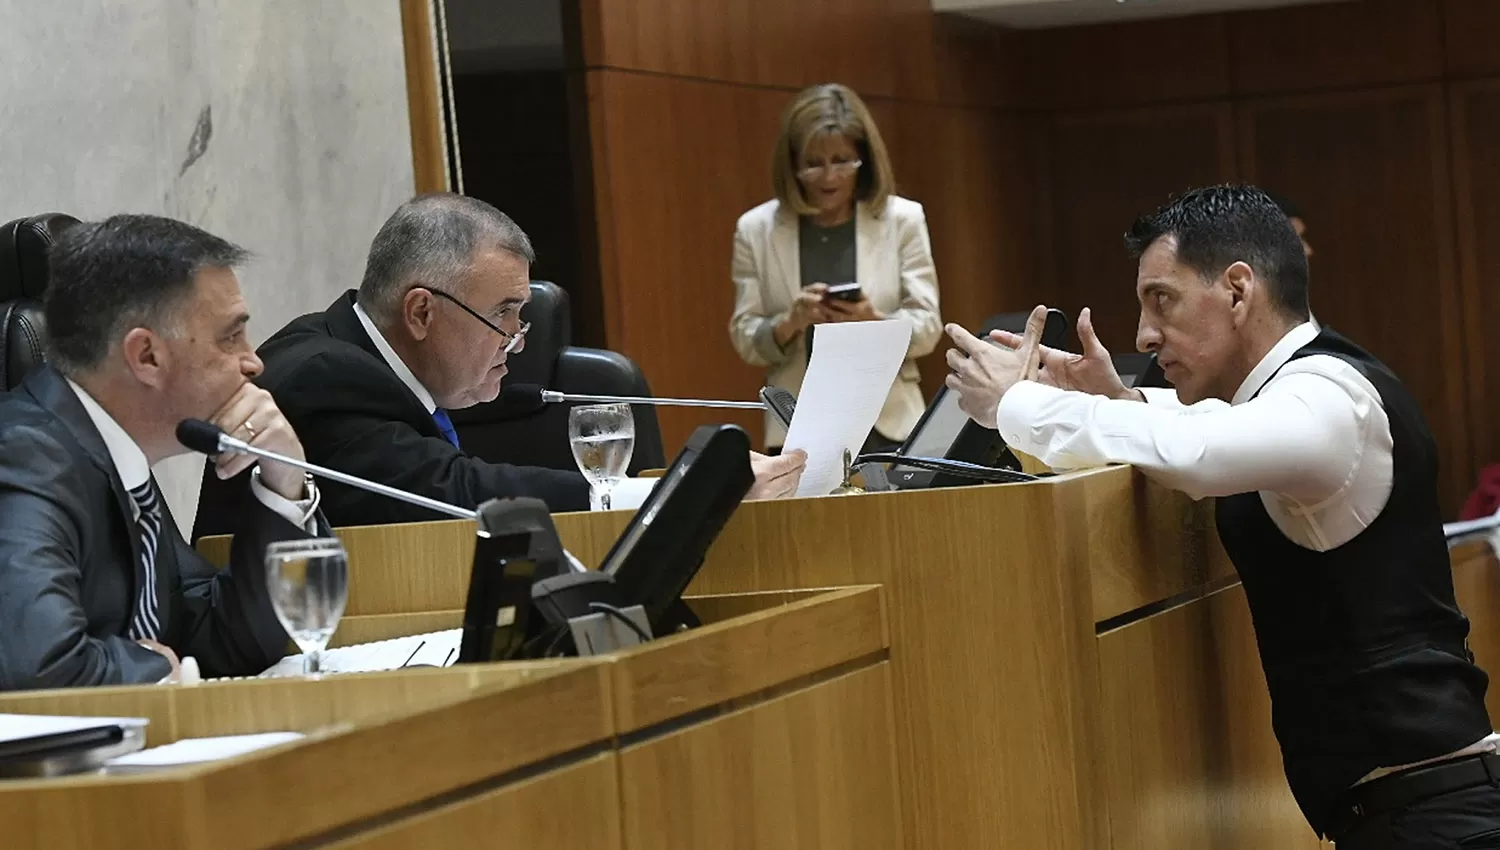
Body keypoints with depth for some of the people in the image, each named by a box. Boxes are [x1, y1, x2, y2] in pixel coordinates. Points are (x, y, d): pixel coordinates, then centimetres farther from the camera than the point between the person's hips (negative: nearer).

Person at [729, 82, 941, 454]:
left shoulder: (903, 220, 3)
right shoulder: (757, 229, 4)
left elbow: (927, 328, 1)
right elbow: (746, 340, 5)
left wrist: (874, 322, -19)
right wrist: (790, 323, -15)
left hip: (888, 424, 0)